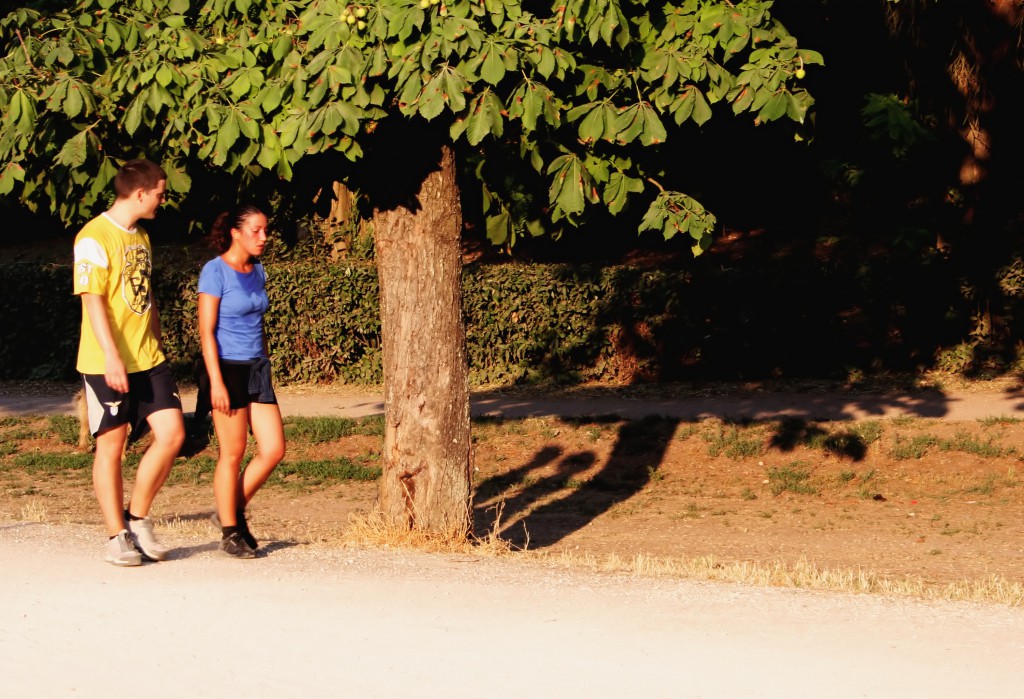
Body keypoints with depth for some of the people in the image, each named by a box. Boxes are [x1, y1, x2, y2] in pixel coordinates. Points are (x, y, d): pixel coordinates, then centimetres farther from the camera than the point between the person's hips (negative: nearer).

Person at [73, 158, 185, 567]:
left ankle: (137, 517, 12)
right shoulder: (94, 238, -11)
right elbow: (93, 300, -17)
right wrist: (112, 357, -23)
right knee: (111, 446, -1)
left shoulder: (141, 237, 16)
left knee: (171, 434, -3)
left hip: (148, 360, 7)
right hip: (107, 363, -7)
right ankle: (117, 537, 7)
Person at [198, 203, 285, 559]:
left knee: (273, 449, 1)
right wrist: (216, 382, -17)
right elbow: (206, 331, -12)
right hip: (228, 369, -7)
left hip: (257, 369, 7)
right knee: (233, 454, -2)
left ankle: (234, 511, 19)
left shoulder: (257, 272, 11)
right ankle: (230, 533, 8)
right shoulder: (215, 272, -9)